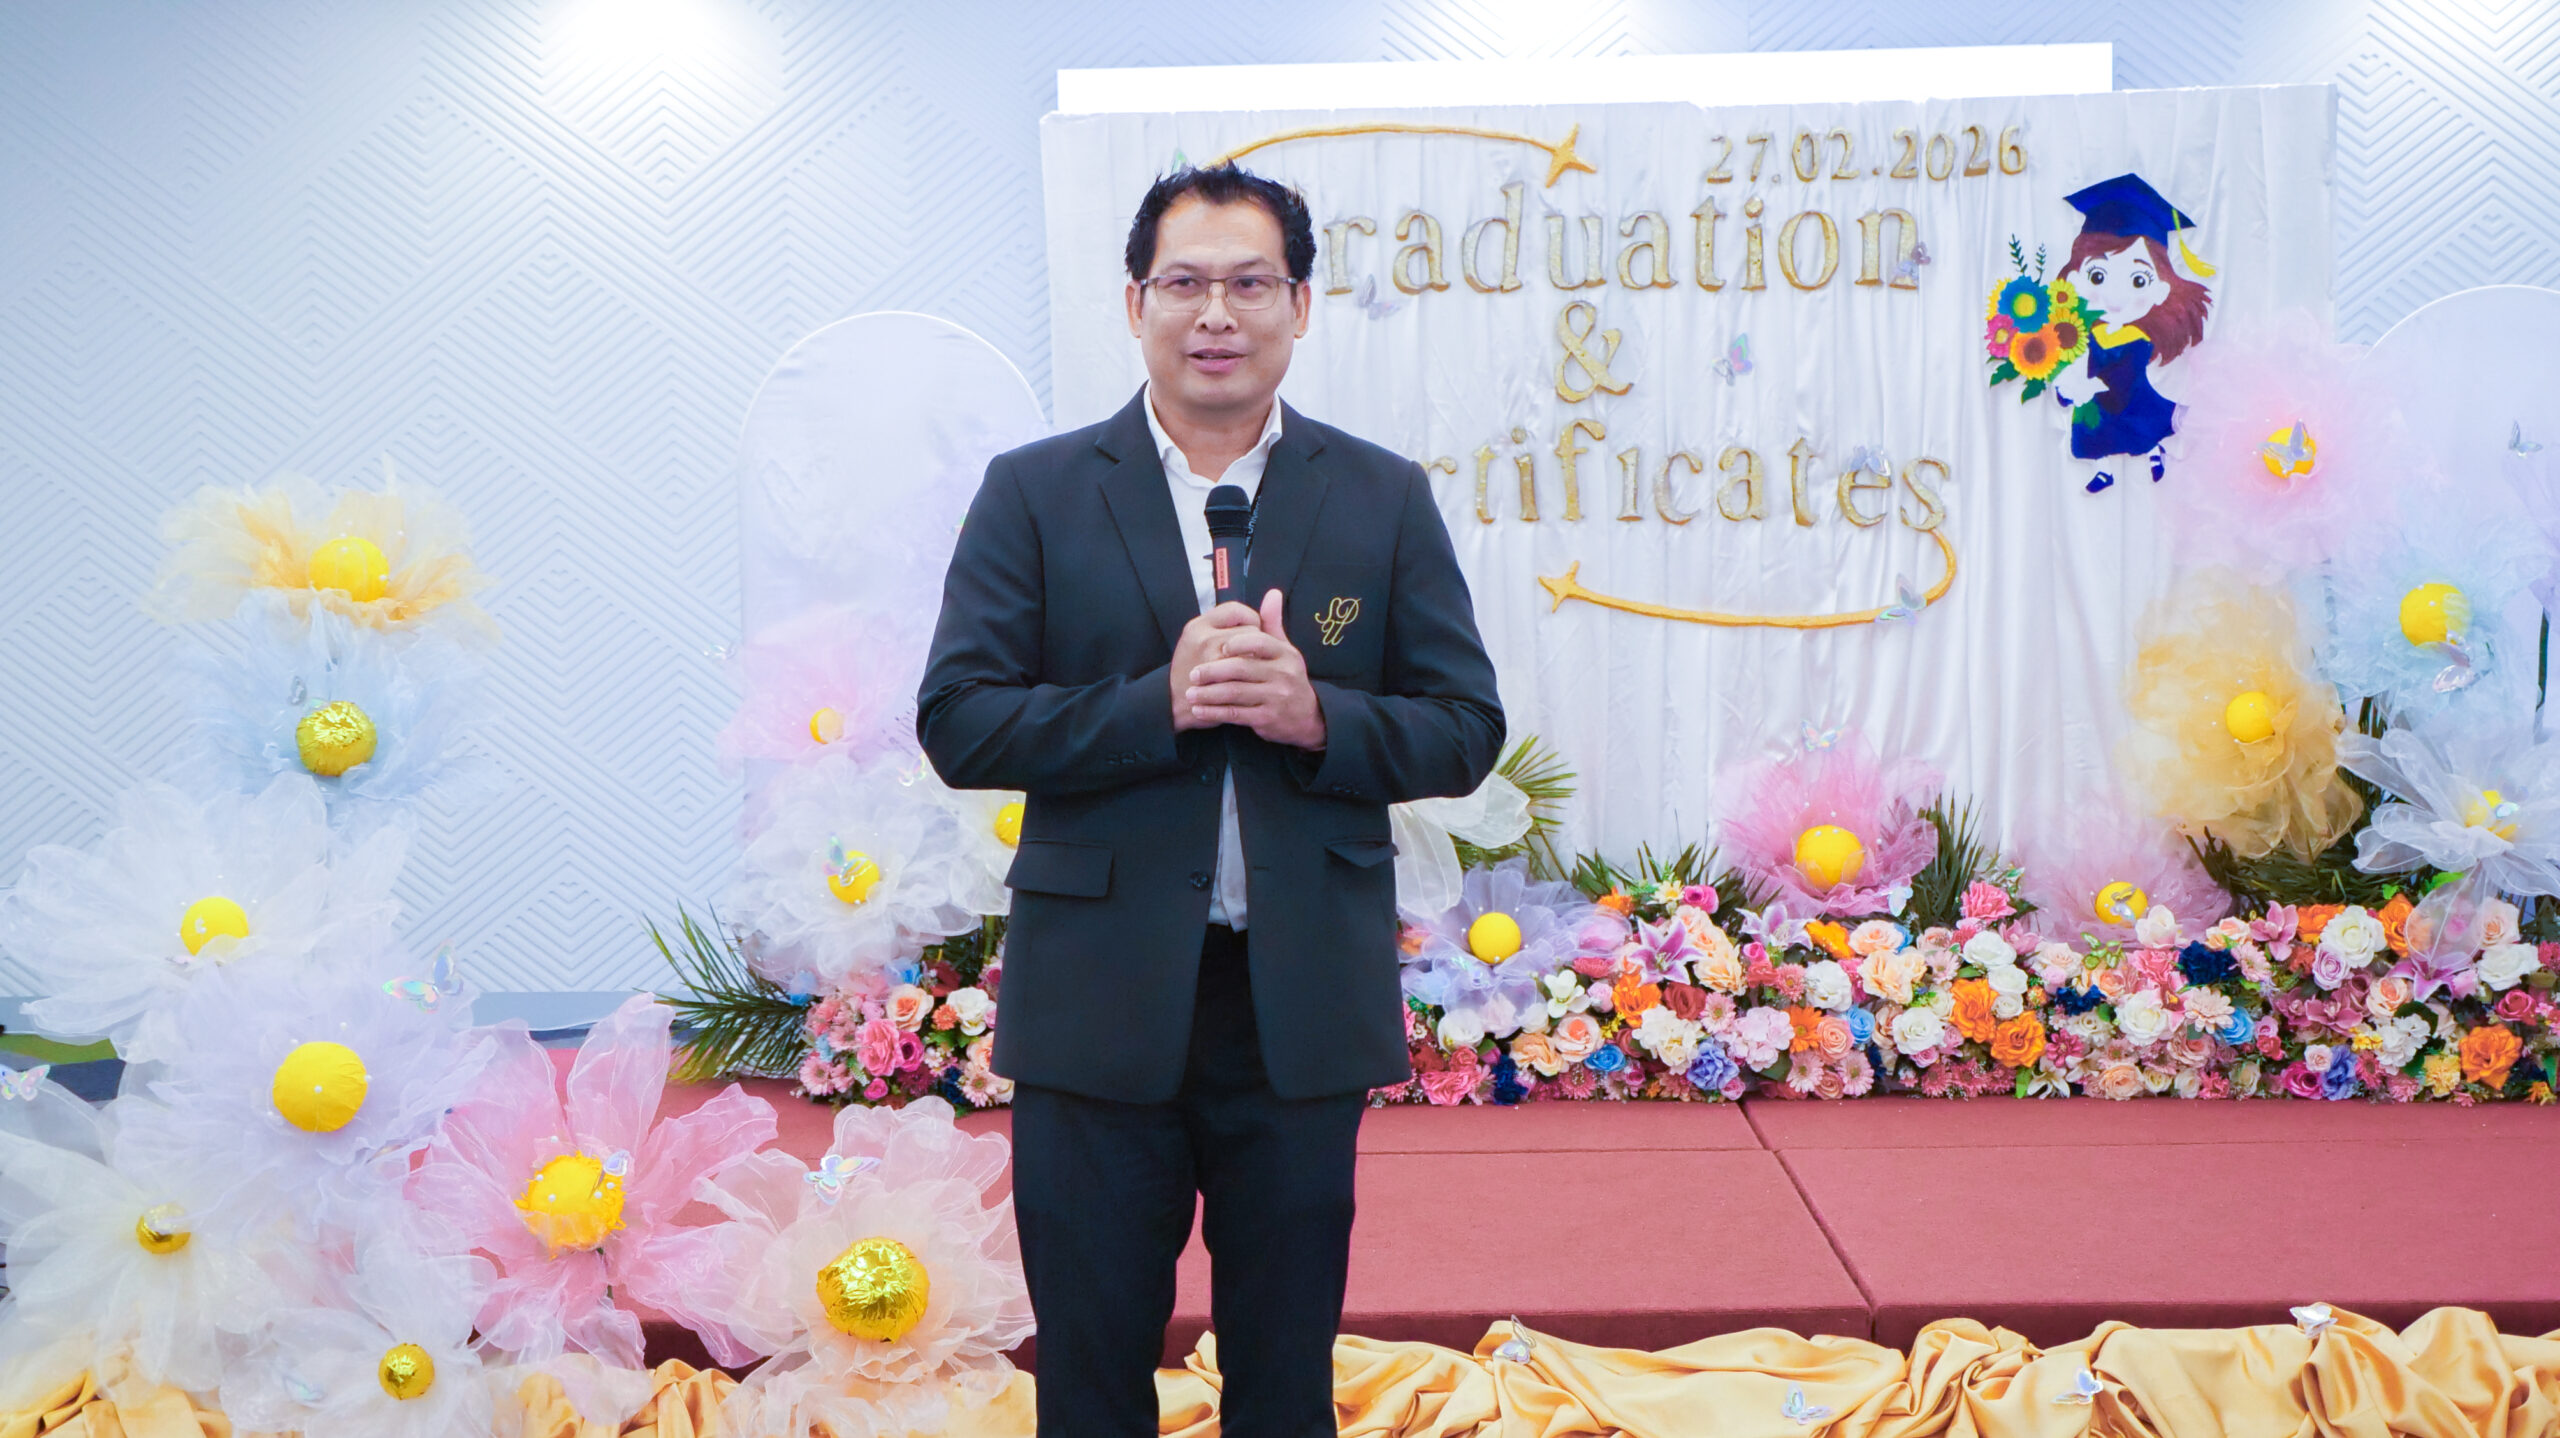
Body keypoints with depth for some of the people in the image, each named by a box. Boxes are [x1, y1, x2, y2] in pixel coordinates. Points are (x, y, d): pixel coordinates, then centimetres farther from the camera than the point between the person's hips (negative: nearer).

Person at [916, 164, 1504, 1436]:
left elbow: (1466, 731, 2)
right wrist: (1159, 702, -18)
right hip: (1099, 1006, -1)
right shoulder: (1034, 494, 2)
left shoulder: (1384, 499, 5)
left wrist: (1315, 713, -17)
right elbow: (957, 723, -5)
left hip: (1304, 1009, 1)